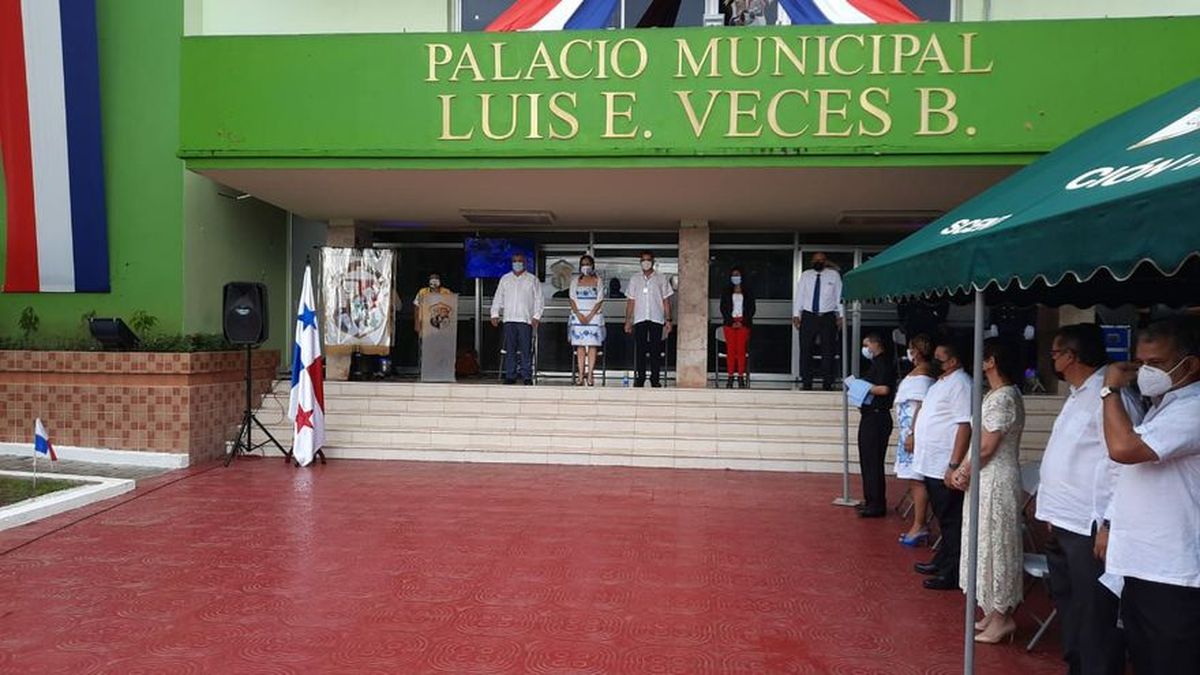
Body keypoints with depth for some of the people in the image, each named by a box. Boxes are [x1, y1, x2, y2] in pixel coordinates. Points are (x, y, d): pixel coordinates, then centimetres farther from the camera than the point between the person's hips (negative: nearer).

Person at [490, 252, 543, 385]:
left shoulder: (532, 280, 9)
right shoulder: (505, 279, 17)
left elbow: (539, 299, 5)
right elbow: (498, 298, 17)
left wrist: (536, 316, -5)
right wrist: (495, 314, 6)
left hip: (526, 319, -2)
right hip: (509, 319, 2)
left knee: (526, 349, -5)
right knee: (510, 349, 0)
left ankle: (527, 376, 0)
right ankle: (510, 376, 4)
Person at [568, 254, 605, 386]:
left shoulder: (598, 281, 6)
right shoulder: (575, 281, 12)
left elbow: (599, 301, -1)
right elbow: (572, 300, 5)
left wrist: (590, 316, -11)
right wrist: (579, 315, -9)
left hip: (594, 316, -1)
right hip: (578, 316, 1)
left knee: (593, 345, -5)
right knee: (580, 346, -2)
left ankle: (590, 375, -5)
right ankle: (581, 376, -1)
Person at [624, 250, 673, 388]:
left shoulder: (661, 279, 10)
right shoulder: (634, 279, 13)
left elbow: (666, 301, 8)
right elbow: (630, 301, 12)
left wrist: (668, 320, 0)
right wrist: (628, 320, 5)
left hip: (657, 319, -1)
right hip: (639, 320, 1)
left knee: (656, 350, -2)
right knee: (640, 350, -1)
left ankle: (655, 379, 4)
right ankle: (639, 379, 5)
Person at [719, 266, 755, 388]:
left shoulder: (748, 293, 10)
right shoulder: (726, 292, 11)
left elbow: (751, 309, 5)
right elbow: (723, 308, 5)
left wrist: (743, 322, -8)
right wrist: (731, 322, -8)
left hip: (743, 323, -1)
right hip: (729, 323, 1)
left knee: (741, 350, -5)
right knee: (730, 350, -4)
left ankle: (741, 378, -3)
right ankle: (730, 377, -3)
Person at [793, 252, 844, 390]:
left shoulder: (834, 275, 5)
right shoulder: (805, 275, 8)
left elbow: (839, 296, 6)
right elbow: (798, 295, 7)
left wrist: (840, 316, 1)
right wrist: (796, 314, 0)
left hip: (827, 318, -1)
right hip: (808, 317, 1)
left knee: (828, 352, 1)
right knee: (805, 351, 0)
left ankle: (827, 385, 8)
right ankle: (806, 384, 7)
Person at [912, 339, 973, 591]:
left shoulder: (960, 384, -16)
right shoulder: (941, 382, 15)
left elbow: (965, 426, -22)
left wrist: (954, 465, -25)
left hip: (944, 467, -10)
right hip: (931, 464, 10)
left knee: (951, 521, 0)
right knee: (942, 518, 19)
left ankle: (952, 574, 7)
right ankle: (942, 561, 31)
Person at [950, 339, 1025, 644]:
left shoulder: (1002, 398, -20)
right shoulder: (998, 394, 11)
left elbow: (986, 447, -20)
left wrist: (964, 472, -8)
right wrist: (964, 470, 7)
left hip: (996, 482, -10)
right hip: (988, 480, 10)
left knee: (995, 546, 0)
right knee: (990, 545, 16)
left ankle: (1001, 618, 11)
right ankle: (995, 613, 26)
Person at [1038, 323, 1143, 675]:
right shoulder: (1078, 394, 14)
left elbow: (1123, 464, -22)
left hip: (1089, 529, -10)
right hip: (1064, 524, 10)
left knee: (1094, 616, 0)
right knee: (1068, 604, 20)